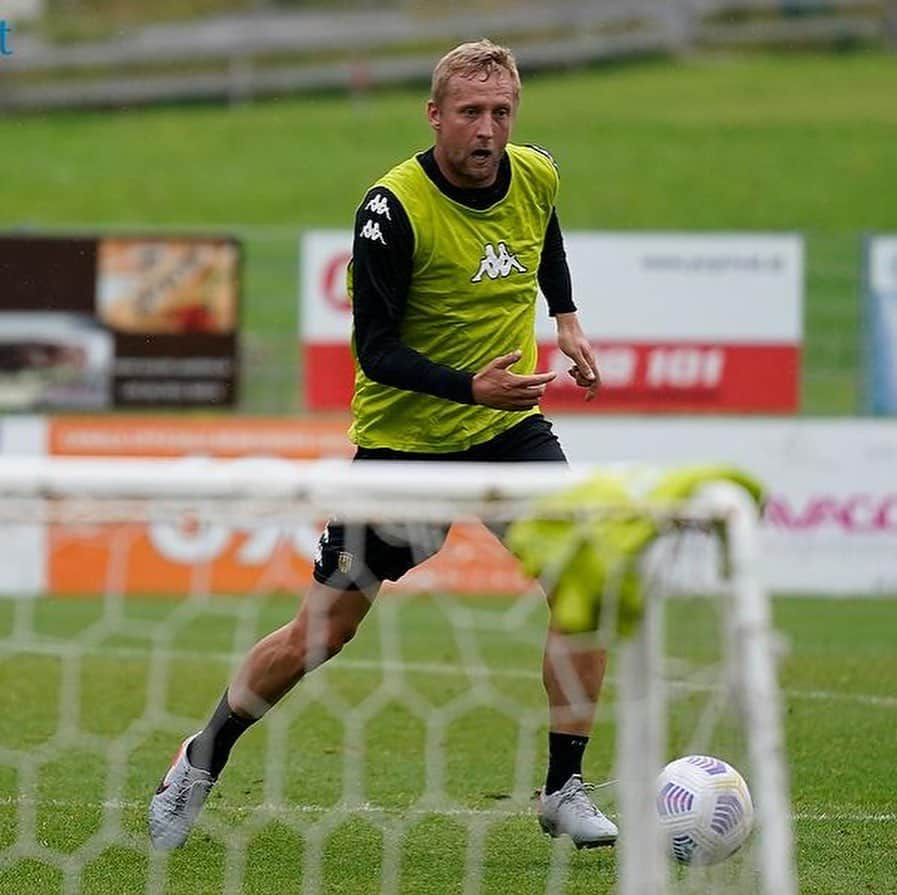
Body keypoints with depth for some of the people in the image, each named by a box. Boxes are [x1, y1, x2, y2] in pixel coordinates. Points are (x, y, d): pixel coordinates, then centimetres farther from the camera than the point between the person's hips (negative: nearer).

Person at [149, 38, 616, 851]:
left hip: (509, 424, 4)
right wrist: (469, 386, -34)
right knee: (324, 632, 2)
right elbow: (375, 349, -22)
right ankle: (202, 761, 25)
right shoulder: (395, 207, -23)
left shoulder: (536, 178, -5)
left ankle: (564, 789, -5)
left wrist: (566, 317, 15)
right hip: (403, 438, -4)